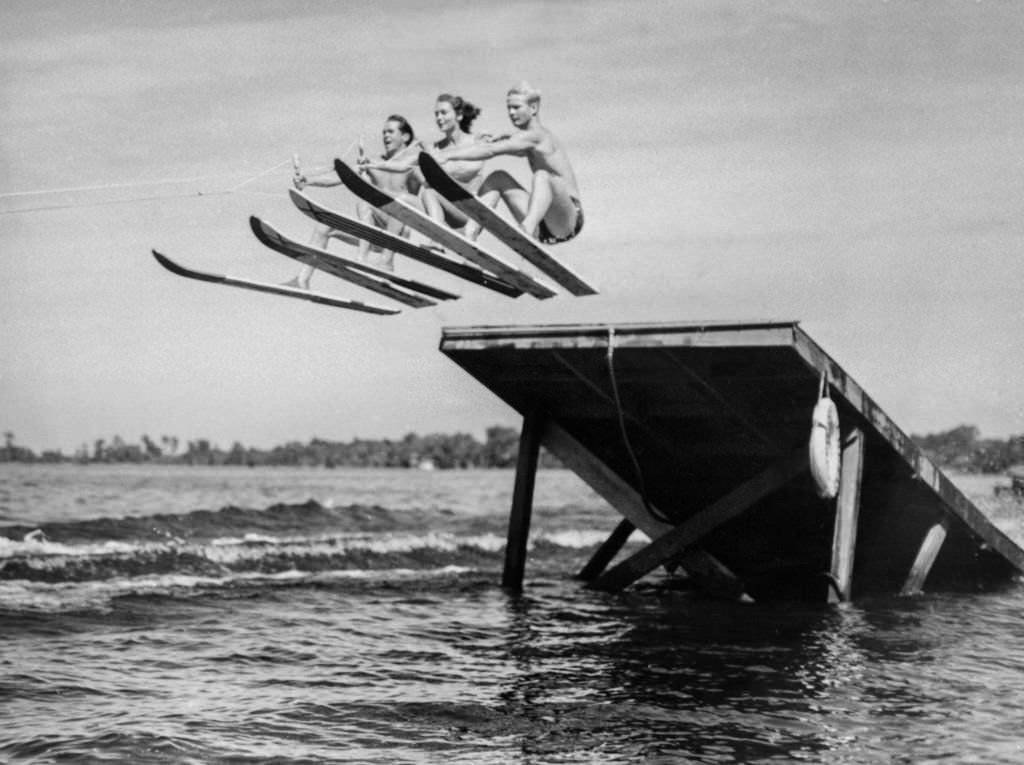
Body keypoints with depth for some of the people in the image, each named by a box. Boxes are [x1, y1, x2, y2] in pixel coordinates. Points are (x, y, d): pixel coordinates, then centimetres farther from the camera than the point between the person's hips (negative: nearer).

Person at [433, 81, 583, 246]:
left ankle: (528, 228, -56)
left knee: (542, 175, -35)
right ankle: (470, 234, -11)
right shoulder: (523, 139, 16)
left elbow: (490, 150, -21)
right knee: (498, 178, 2)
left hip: (569, 220, -9)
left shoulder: (534, 136, -13)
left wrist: (448, 156, -24)